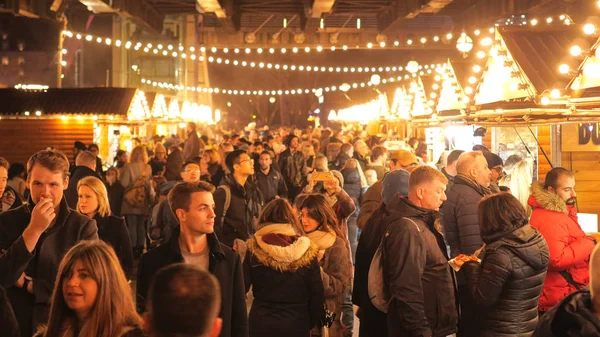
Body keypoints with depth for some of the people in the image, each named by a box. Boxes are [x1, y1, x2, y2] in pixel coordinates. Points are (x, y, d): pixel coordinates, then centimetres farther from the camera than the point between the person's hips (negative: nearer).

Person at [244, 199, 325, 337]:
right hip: (296, 325, 0)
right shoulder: (307, 252, -5)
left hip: (261, 323, 0)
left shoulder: (254, 250, -7)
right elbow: (317, 295, -2)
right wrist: (310, 324, 11)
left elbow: (242, 287, -8)